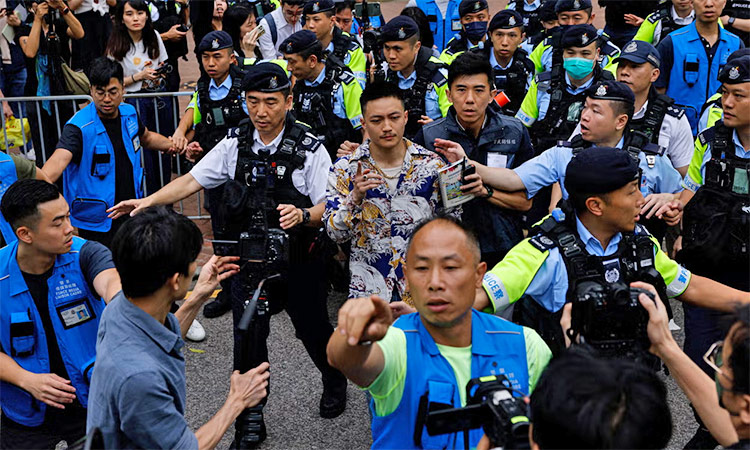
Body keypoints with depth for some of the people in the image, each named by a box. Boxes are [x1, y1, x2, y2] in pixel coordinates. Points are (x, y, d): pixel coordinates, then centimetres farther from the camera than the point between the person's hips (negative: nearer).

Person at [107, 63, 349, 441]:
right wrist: (147, 202, -11)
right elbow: (192, 180, 1)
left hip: (298, 263, -2)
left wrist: (303, 215, -35)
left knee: (312, 329, 16)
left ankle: (335, 382, 47)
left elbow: (328, 208, -14)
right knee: (248, 341, 6)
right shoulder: (235, 144, -1)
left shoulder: (309, 149, -13)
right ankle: (252, 417, 26)